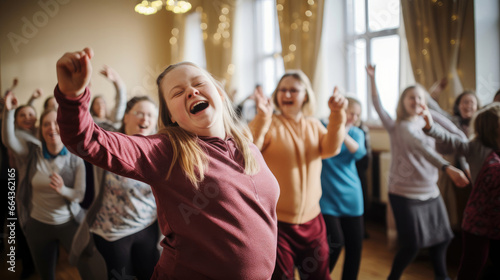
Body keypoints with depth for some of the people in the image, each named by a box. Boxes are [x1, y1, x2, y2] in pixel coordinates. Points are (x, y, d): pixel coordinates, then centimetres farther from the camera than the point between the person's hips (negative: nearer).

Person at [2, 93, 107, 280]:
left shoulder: (75, 160, -9)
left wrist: (62, 190, -32)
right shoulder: (33, 152, -5)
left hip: (69, 222, -2)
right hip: (38, 224, 2)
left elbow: (80, 195, -12)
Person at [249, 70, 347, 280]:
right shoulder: (268, 124, -8)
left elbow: (331, 149, -9)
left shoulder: (313, 125, 8)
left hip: (311, 219, 5)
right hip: (276, 221, -4)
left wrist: (337, 114, -22)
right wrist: (262, 117, -39)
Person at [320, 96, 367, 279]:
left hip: (350, 197, 4)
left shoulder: (356, 133, 7)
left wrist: (343, 134, -32)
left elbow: (359, 152, -14)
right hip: (326, 196, -4)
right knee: (335, 243, -11)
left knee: (355, 245, 7)